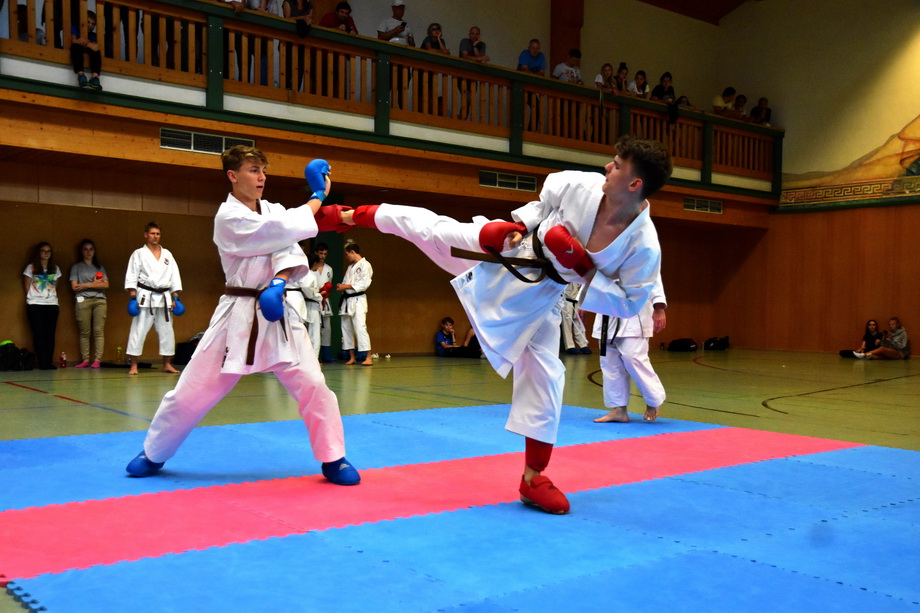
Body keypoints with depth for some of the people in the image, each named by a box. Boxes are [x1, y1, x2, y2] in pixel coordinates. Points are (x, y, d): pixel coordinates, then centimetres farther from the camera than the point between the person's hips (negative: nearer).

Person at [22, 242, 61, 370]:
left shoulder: (55, 268, 13)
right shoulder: (31, 267, 4)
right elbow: (27, 287, 7)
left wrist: (53, 297, 7)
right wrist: (33, 297, 8)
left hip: (52, 305, 3)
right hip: (35, 305, -3)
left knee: (50, 334, -1)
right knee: (39, 334, -5)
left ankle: (49, 362, 2)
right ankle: (43, 363, -4)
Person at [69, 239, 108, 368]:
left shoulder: (100, 267, 19)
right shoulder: (76, 267, 13)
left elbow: (106, 285, 5)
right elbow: (74, 287, 1)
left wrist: (86, 285, -2)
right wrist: (95, 284, 0)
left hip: (99, 301, 1)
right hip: (83, 301, -1)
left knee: (99, 331, -7)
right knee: (84, 332, -5)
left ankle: (97, 360, -8)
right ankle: (85, 360, -2)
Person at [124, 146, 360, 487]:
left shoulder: (273, 211, 8)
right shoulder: (228, 217, -10)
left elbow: (289, 250, -9)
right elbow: (289, 231, -19)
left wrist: (278, 284, -28)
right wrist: (319, 195, -10)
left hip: (276, 311, 4)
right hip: (239, 315, -4)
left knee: (313, 385, -6)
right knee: (192, 392, 3)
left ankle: (333, 460, 8)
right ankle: (153, 455, 26)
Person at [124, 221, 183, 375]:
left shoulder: (167, 254, 12)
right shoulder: (139, 254, 2)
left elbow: (175, 276, 10)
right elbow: (131, 277, -3)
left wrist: (175, 298, 3)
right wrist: (132, 298, -11)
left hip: (164, 298, 4)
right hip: (146, 297, -4)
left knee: (167, 331, 7)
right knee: (138, 331, -4)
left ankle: (167, 364, 17)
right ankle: (133, 365, 1)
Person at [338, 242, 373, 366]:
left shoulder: (365, 265, -7)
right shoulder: (350, 267, 18)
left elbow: (364, 284, -16)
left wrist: (347, 286, -14)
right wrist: (341, 287, -1)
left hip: (357, 299, -8)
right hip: (347, 300, 8)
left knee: (360, 327, -16)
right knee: (346, 328, 7)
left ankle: (368, 357, -14)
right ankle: (352, 357, 14)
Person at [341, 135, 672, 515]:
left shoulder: (644, 247, -28)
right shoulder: (581, 185, -22)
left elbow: (628, 303, -19)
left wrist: (584, 269, -28)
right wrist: (519, 226, -13)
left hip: (536, 297, -1)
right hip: (502, 255, 1)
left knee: (545, 378, -2)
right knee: (428, 227, 7)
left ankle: (533, 478, 14)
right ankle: (353, 215, 36)